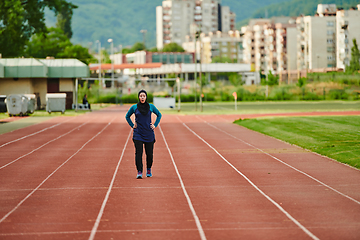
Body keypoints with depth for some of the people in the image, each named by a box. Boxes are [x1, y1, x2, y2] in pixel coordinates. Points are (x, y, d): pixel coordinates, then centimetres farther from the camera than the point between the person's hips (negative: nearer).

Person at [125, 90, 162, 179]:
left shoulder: (151, 107, 1)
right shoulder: (134, 107, 0)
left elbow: (159, 115, 16)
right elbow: (127, 116, 16)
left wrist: (155, 125, 6)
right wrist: (132, 125, 5)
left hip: (149, 134, 1)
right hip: (138, 134, -1)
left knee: (149, 153, 5)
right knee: (138, 152, -11)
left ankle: (148, 170, 27)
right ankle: (139, 172, -11)